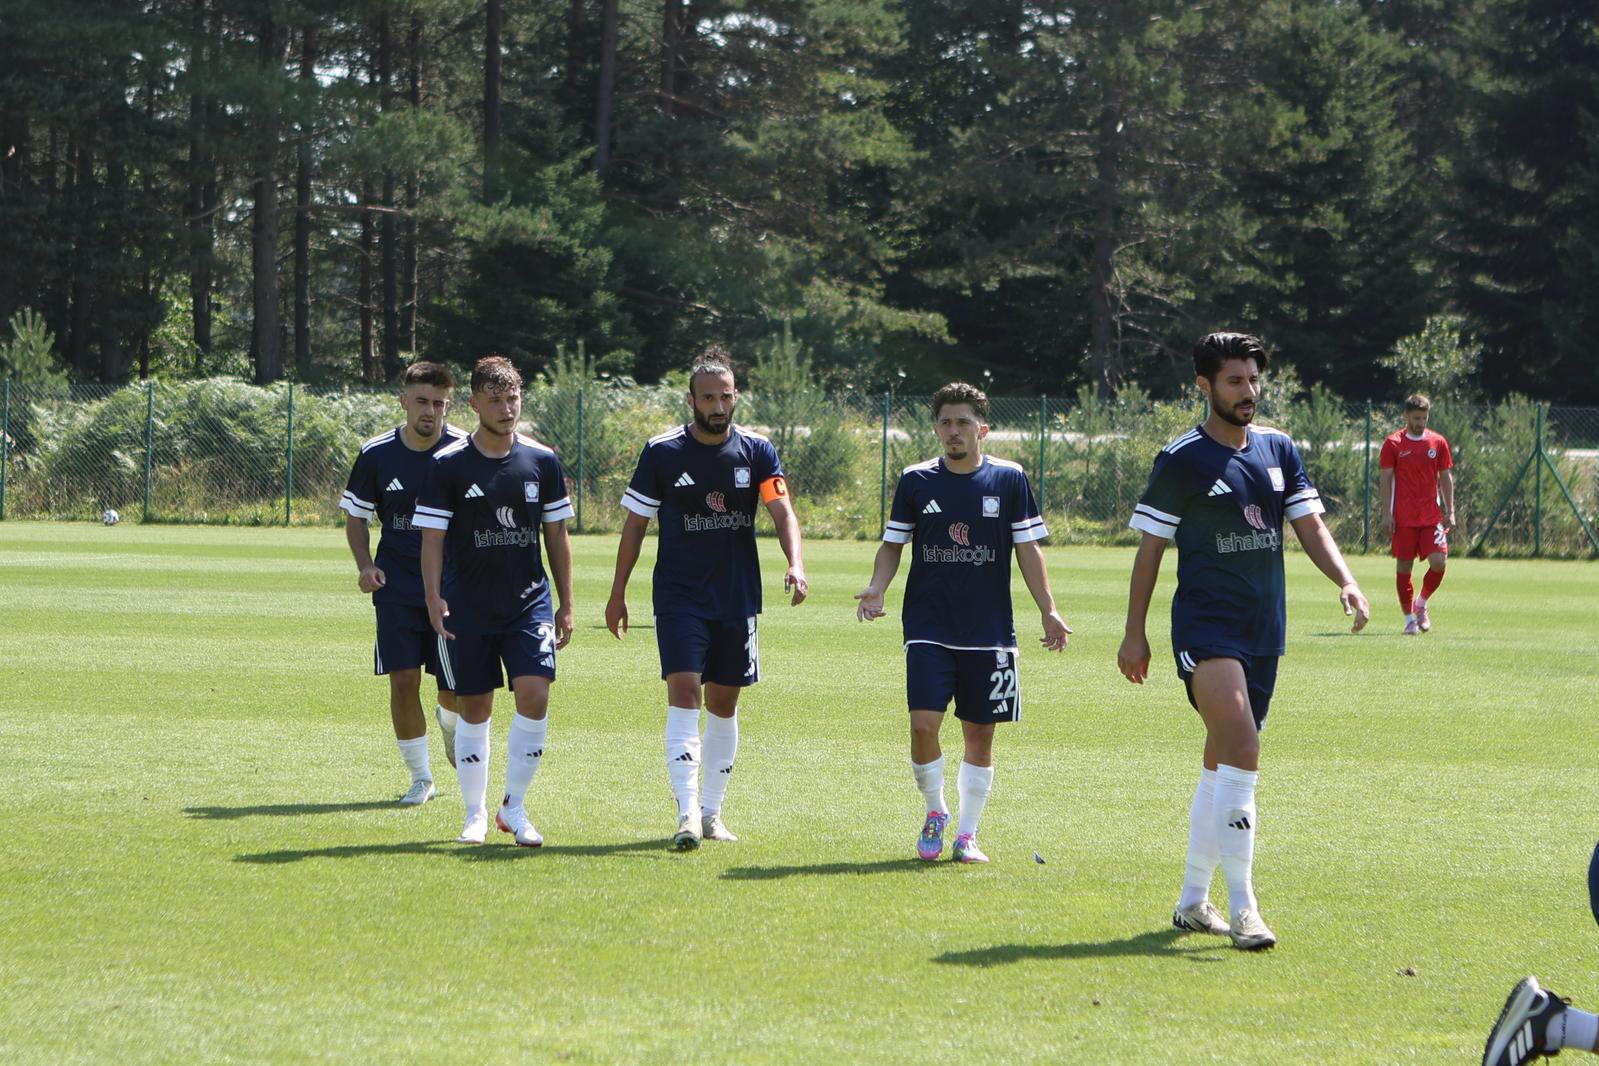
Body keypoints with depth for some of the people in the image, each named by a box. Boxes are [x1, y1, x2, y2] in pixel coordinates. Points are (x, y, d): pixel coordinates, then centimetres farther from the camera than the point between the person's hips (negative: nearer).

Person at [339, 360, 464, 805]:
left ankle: (450, 727, 37)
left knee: (455, 687, -1)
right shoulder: (376, 454, -2)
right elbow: (356, 516, 9)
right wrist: (365, 565, -6)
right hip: (396, 586, 1)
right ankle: (420, 777, 9)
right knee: (403, 680, -6)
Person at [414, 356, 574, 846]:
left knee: (534, 695, -13)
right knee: (473, 709, 4)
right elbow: (432, 537, -3)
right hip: (467, 608, -1)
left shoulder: (542, 461, 3)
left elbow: (556, 536, 10)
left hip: (529, 602, 1)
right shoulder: (448, 465, -4)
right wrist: (434, 599, -14)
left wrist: (566, 604, 9)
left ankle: (514, 806, 2)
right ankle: (476, 815, 17)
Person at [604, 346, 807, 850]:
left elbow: (782, 510, -9)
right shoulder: (662, 452, -3)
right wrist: (618, 593, 4)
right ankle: (687, 813, -22)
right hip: (679, 596, -3)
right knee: (684, 692, -16)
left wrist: (795, 564, -27)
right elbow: (635, 524, 4)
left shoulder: (757, 452, 1)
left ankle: (711, 812, 22)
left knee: (723, 702, 10)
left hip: (739, 598, 3)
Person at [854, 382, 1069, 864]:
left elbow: (1028, 548, 5)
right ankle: (935, 812, 11)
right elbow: (893, 543, 11)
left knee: (980, 734, 3)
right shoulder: (915, 480, 4)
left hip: (990, 632, 0)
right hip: (928, 628, 0)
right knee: (923, 723, -13)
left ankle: (967, 835, 15)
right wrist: (876, 588, -6)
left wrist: (1048, 610, -2)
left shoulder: (1009, 479, 2)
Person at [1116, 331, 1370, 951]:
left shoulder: (1279, 451, 11)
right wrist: (1134, 634, 0)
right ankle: (1242, 909, -23)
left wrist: (1345, 582, -9)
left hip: (1264, 630, 6)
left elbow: (1310, 527, 9)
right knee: (1242, 749, -22)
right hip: (1206, 625, -6)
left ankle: (1193, 901, 24)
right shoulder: (1182, 460, -5)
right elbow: (1151, 548, 0)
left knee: (1223, 764, 12)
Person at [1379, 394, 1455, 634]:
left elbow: (1446, 478, 11)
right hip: (1403, 518, -2)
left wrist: (1450, 513, 5)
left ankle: (1421, 604, 14)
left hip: (1432, 515, 2)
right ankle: (1409, 618, 10)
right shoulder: (1393, 443, -1)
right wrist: (1386, 514, -6)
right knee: (1404, 566, 1)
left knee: (1438, 562, -10)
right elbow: (1385, 479, 0)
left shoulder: (1438, 442, 6)